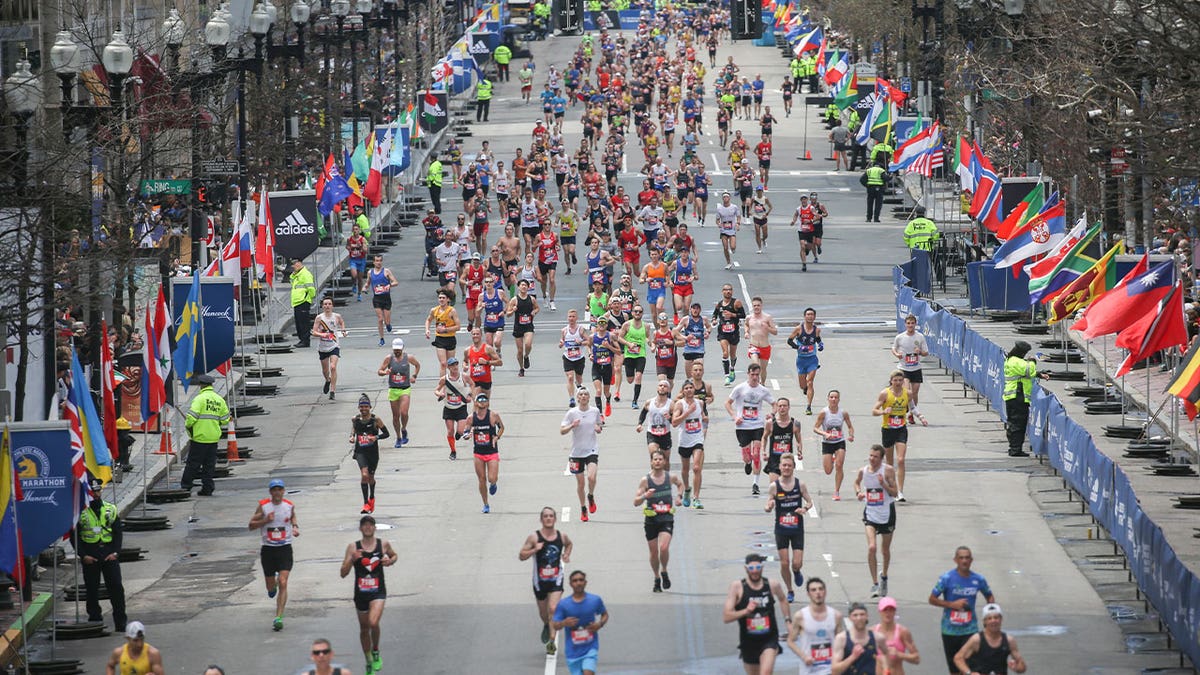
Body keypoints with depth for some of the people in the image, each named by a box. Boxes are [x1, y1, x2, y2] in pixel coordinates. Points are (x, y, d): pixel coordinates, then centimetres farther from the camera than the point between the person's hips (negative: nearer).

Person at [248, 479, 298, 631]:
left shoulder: (289, 505, 1)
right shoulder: (263, 506, -4)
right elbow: (251, 525, -2)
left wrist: (295, 527, 4)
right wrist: (266, 520, -17)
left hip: (285, 549, 0)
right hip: (268, 549, 0)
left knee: (283, 583, -14)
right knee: (271, 587, 10)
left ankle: (278, 617, -14)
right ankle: (273, 585, 50)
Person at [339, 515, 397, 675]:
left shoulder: (383, 544, -1)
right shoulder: (353, 548, -4)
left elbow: (394, 555, 21)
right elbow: (343, 573, -6)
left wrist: (390, 561, -3)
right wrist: (351, 559, -23)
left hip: (378, 591, -2)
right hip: (361, 593, 2)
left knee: (373, 623, -24)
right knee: (364, 629, 13)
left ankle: (375, 652, 3)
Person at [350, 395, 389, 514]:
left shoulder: (375, 420, -8)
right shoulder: (355, 420, -1)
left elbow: (386, 433, -3)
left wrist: (376, 437, -19)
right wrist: (352, 437, -3)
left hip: (373, 452, 0)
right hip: (360, 452, 0)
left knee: (370, 477, 15)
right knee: (364, 475, -20)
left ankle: (371, 498, 45)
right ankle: (366, 503, -16)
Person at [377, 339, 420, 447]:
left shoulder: (408, 358, -2)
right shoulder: (389, 358, -2)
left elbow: (417, 365, 18)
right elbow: (379, 371, 0)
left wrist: (414, 376, 6)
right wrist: (385, 372, -22)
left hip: (405, 389, -1)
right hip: (393, 390, 1)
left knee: (404, 413, -18)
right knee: (395, 415, 6)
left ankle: (404, 430, 10)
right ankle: (398, 438, 21)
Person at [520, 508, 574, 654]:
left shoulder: (562, 536, -1)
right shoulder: (534, 537, -10)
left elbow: (569, 544, 24)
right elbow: (521, 555, -7)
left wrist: (566, 554, 4)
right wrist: (534, 550, -24)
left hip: (556, 579, 0)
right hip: (540, 580, 0)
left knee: (553, 609, -18)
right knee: (543, 612, 17)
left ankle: (552, 641, -18)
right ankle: (546, 626, 51)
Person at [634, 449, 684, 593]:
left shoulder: (670, 477, 0)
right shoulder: (645, 480, -5)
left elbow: (680, 484, 25)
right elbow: (636, 502, -7)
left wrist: (678, 496, 8)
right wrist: (645, 496, -26)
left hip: (667, 518, -1)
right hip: (651, 520, 1)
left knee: (664, 547, -20)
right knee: (654, 552, 8)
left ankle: (664, 572, 7)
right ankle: (657, 578, 29)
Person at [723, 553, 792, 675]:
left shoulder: (773, 585, -3)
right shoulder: (737, 587, -10)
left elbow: (783, 599, 22)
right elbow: (726, 617, -14)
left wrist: (788, 620, 15)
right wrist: (745, 611, -28)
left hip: (769, 639, -1)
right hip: (748, 641, 1)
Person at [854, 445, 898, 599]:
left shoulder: (888, 470, -11)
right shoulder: (863, 471, -3)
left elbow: (894, 492, -10)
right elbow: (857, 482, 20)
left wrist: (883, 484, -26)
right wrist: (858, 492, 0)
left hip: (887, 513, -1)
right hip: (870, 513, 1)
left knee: (885, 550, 13)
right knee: (871, 547, -17)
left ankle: (884, 576, 40)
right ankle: (875, 583, -11)